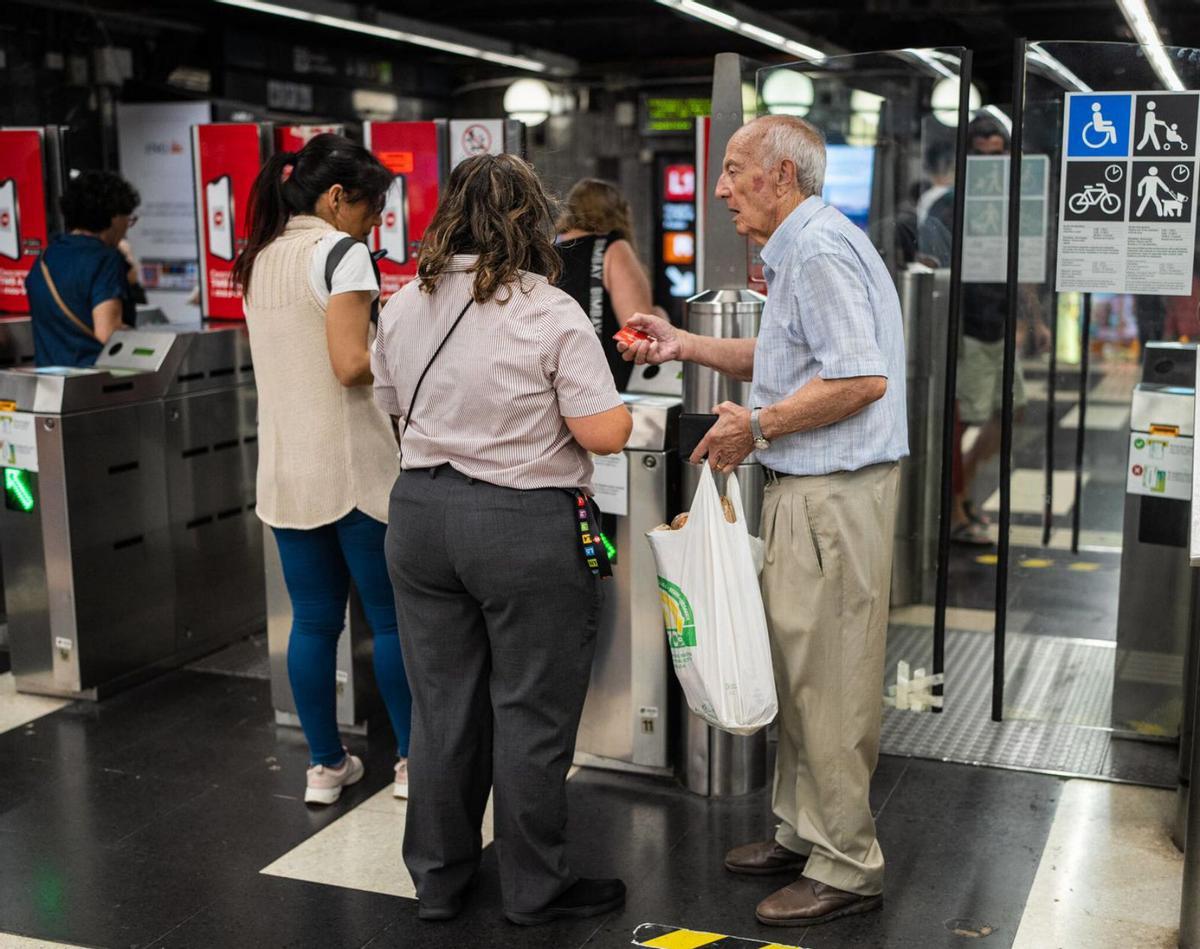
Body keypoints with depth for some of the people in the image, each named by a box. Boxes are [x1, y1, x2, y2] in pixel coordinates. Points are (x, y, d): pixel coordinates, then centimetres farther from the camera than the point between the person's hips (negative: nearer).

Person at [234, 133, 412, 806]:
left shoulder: (259, 259, 13)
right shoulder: (341, 252, -11)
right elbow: (352, 366, -19)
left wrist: (386, 352, 20)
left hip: (285, 467, 7)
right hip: (352, 466, -7)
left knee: (314, 621, 12)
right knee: (393, 617, 5)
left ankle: (326, 765, 20)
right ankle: (414, 760, 14)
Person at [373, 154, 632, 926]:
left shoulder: (404, 307, 5)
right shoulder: (551, 314, -13)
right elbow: (604, 433, -14)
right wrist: (620, 407, 7)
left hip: (421, 513, 6)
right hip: (527, 526, -5)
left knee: (441, 705, 14)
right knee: (531, 714, 6)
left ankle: (439, 879, 28)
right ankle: (535, 889, 19)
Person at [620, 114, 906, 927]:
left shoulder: (821, 249, -16)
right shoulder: (798, 250, 18)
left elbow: (860, 377, -25)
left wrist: (758, 424, -16)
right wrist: (686, 345, 17)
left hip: (833, 493, -11)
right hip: (805, 489, 11)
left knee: (828, 681, -3)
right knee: (799, 670, 17)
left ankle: (847, 867, 9)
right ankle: (804, 832, 30)